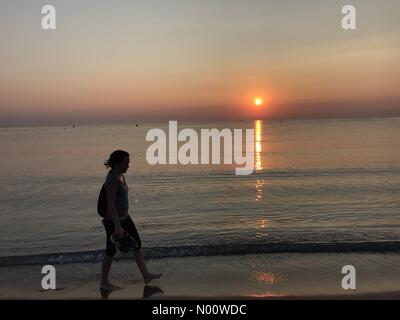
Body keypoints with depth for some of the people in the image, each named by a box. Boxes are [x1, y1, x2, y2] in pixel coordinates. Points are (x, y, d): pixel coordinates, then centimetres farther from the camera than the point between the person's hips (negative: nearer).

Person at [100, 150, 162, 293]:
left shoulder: (119, 175, 4)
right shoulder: (112, 180, -26)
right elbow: (110, 205, -27)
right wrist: (117, 227, -26)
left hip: (123, 217, 9)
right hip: (113, 220, -9)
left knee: (137, 243, 11)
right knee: (111, 251, 6)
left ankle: (146, 275, 20)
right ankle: (104, 283, 24)